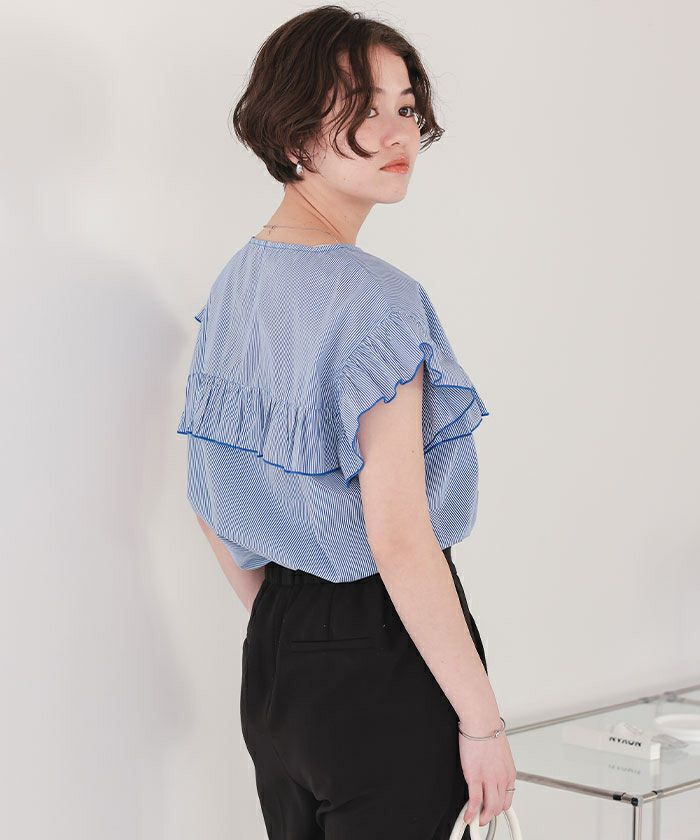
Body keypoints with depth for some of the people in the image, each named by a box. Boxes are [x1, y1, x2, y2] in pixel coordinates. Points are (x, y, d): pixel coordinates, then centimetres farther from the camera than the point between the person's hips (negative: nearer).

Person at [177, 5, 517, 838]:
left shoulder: (237, 281, 6)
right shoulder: (376, 300, -20)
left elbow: (210, 499, 13)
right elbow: (399, 539, -23)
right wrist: (483, 721, -16)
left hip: (272, 657, 8)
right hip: (380, 664, -8)